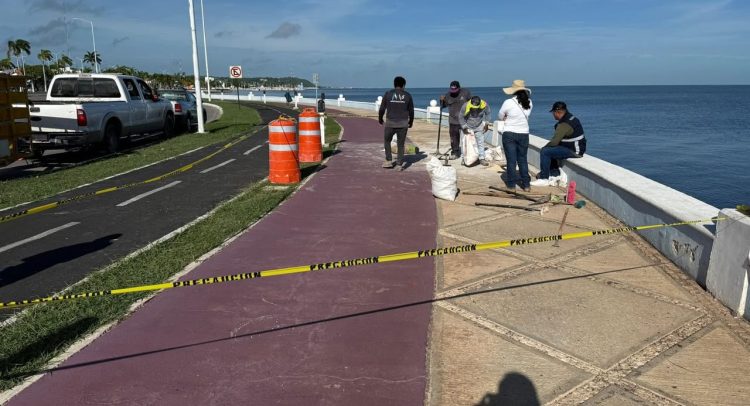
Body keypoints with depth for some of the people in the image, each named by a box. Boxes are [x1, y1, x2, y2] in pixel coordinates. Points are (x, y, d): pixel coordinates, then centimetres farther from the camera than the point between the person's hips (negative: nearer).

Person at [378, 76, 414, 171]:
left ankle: (389, 161, 17)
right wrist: (410, 122, 22)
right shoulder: (407, 95, 2)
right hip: (403, 123, 1)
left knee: (387, 141, 19)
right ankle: (400, 164, 9)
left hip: (390, 123, -1)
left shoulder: (388, 94, -2)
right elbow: (411, 111, 7)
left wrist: (380, 119, 17)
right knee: (401, 144, 11)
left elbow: (382, 108, 0)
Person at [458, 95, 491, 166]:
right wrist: (464, 128, -14)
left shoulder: (485, 105, -25)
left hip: (479, 127, 1)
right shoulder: (465, 106, -29)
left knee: (481, 142, 0)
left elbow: (488, 114, -3)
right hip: (468, 127, -1)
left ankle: (482, 158, 5)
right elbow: (461, 117, -14)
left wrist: (486, 124, -5)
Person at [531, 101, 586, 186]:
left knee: (545, 152, -15)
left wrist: (545, 147, -2)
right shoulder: (571, 118, 12)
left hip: (574, 151, -11)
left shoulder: (564, 124, -21)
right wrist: (546, 146, 8)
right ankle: (555, 175, 17)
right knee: (549, 151, 19)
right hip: (574, 147, 11)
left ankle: (544, 179, -10)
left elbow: (554, 142, -22)